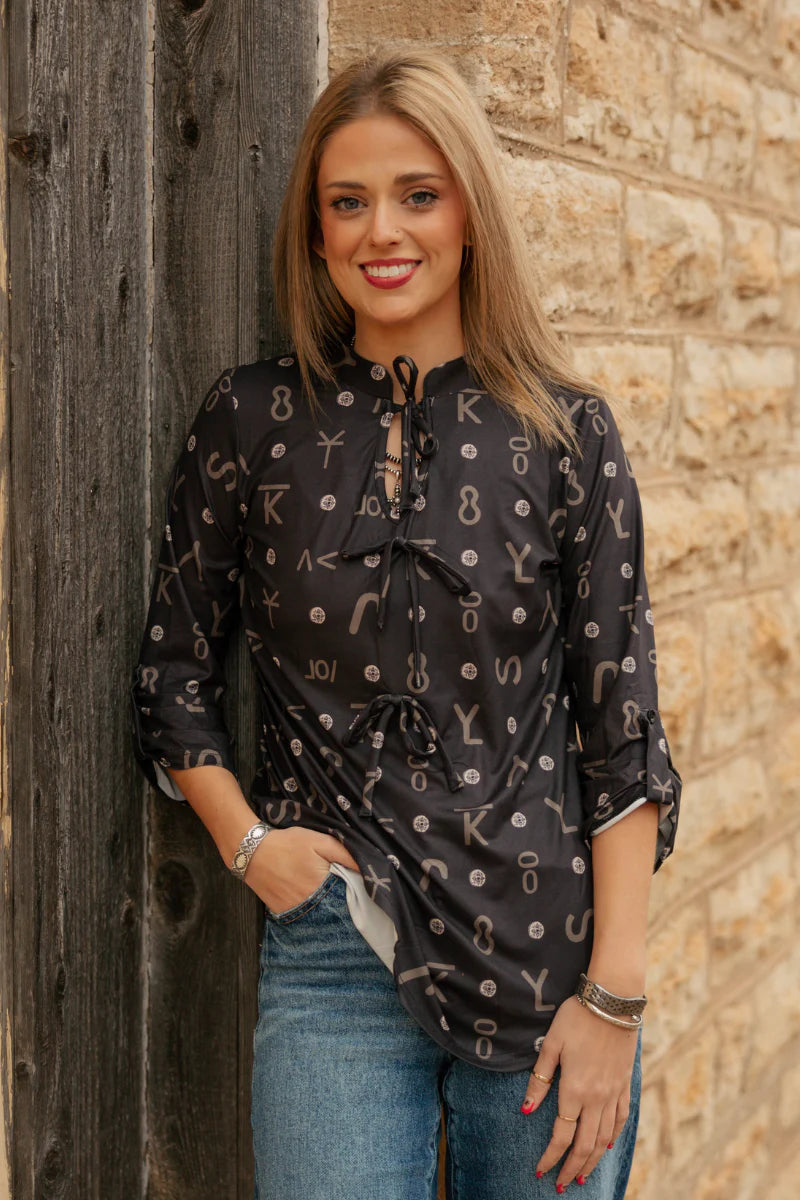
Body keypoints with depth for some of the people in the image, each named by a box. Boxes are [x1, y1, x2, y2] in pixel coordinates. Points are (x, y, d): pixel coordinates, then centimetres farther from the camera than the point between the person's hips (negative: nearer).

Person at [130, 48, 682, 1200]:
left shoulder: (567, 427, 0)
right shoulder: (254, 417, 3)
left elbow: (620, 717, -1)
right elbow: (172, 674, 11)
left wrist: (614, 995, -5)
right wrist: (248, 843, -4)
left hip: (544, 955, 0)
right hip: (333, 956, 0)